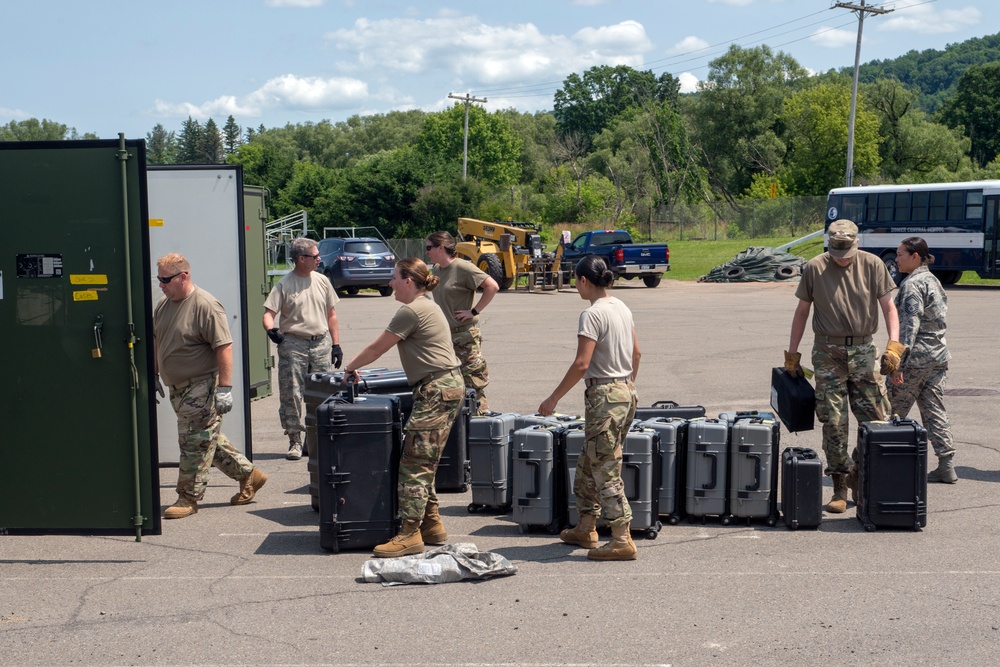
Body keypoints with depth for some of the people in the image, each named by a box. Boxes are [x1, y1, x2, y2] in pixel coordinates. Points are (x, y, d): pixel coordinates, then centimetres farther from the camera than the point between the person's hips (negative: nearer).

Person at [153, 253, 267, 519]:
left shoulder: (206, 306, -18)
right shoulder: (163, 305, 9)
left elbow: (224, 347, -20)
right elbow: (156, 340, 22)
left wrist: (224, 387, -23)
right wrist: (154, 375, 20)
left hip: (202, 386, -9)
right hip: (179, 388, 9)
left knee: (195, 442, -3)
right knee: (207, 438, 15)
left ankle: (188, 497, 7)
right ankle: (248, 474, 27)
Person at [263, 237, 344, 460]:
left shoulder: (321, 281, 10)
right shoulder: (284, 285, -3)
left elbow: (331, 314, 14)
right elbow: (269, 313, -8)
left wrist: (336, 344, 10)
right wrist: (271, 329, -30)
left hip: (321, 343, 4)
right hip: (293, 343, -4)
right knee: (291, 394, -3)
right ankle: (295, 440, 6)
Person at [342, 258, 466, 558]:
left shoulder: (411, 311, -11)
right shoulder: (428, 307, 21)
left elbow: (377, 348, -5)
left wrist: (350, 367, 10)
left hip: (436, 390, -11)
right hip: (450, 386, 11)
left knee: (414, 463, -9)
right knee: (425, 463, 14)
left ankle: (410, 534, -8)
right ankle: (432, 525, 18)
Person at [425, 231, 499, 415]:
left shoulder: (462, 267, -13)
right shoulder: (437, 269, 12)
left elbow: (492, 286, -18)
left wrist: (474, 311, -18)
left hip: (465, 336, -9)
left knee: (473, 382, -7)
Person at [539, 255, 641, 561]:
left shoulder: (593, 314, -16)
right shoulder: (622, 308, 10)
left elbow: (581, 364, -20)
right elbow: (636, 354, 17)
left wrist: (553, 398, -14)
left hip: (604, 396, -9)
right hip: (626, 393, 9)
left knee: (606, 470, -3)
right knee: (588, 464, 18)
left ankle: (622, 541, -1)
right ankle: (585, 529, 28)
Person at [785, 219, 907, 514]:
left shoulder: (872, 266, 2)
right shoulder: (814, 268, 1)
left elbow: (888, 307, 4)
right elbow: (802, 312, 8)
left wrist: (894, 345, -10)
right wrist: (792, 355, 7)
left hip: (863, 351, 1)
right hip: (827, 352, -1)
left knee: (877, 420, -1)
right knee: (833, 422, -1)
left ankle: (859, 475, 20)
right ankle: (840, 486, 8)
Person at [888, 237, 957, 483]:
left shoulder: (912, 285, -13)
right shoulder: (934, 281, 15)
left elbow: (910, 325, -20)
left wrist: (899, 361, -23)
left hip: (915, 359, -9)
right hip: (938, 355, 9)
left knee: (893, 413, 3)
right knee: (935, 412, 9)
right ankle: (946, 466, 6)